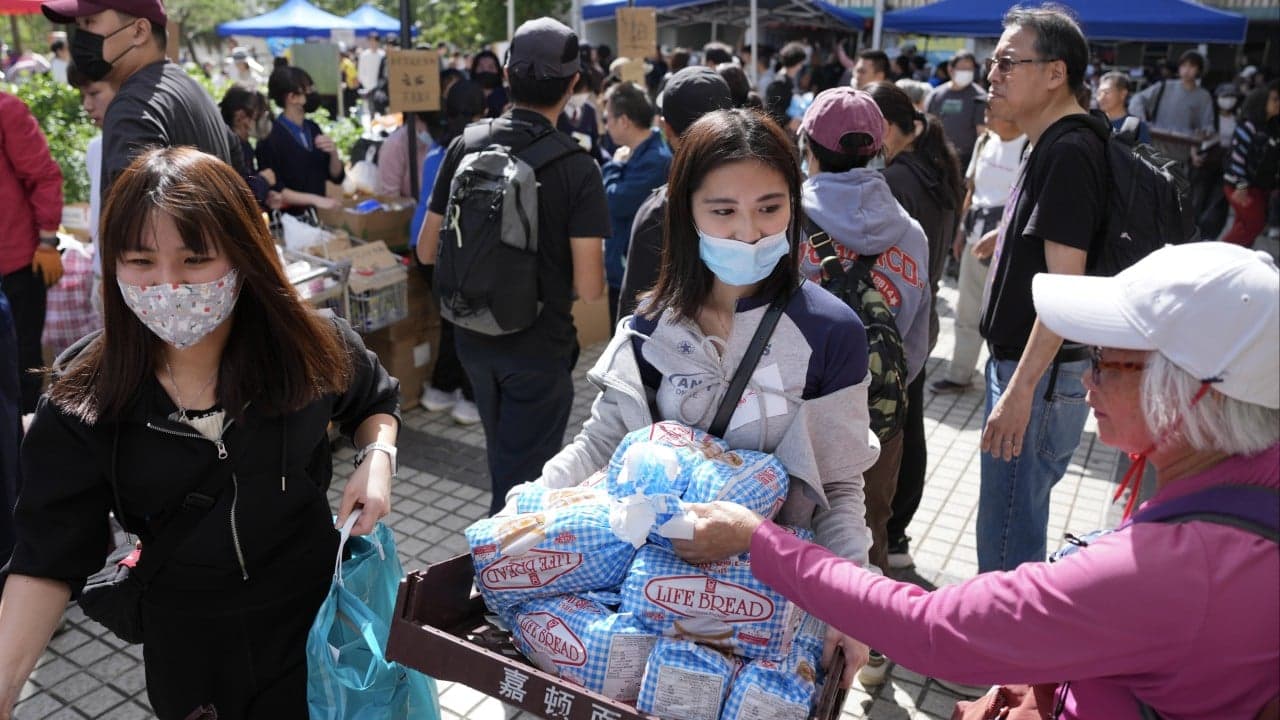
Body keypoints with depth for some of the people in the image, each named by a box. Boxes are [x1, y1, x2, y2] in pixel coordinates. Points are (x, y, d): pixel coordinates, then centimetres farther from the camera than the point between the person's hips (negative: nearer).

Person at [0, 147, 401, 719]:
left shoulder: (313, 347, -17)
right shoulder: (82, 400, -17)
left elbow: (374, 402, 5)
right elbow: (51, 555, -13)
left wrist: (378, 457, -15)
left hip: (318, 608, -1)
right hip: (184, 636, 1)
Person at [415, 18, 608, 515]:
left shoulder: (464, 148, -5)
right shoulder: (577, 169, -17)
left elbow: (427, 251, 2)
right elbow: (589, 288, -20)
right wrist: (553, 275, 2)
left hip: (475, 337, 6)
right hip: (539, 346, -5)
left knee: (504, 460, 27)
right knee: (521, 481, 8)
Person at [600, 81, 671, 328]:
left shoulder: (656, 160, -22)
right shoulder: (636, 154, 9)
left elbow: (614, 202, -25)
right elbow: (612, 196, 15)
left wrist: (614, 166, -10)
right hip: (621, 269, 10)